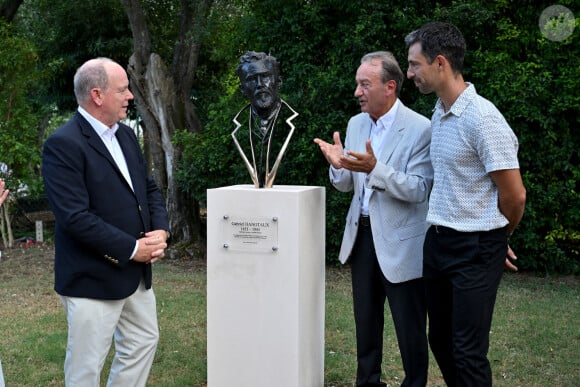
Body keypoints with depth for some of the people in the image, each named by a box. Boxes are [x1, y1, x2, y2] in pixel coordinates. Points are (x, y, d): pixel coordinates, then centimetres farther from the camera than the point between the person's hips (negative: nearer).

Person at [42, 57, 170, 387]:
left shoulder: (126, 135, 9)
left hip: (137, 272, 8)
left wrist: (161, 231, -6)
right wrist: (131, 249, -19)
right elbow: (75, 217, -24)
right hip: (93, 279, -8)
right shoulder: (63, 145, -17)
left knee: (144, 342, 19)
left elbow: (150, 188, 14)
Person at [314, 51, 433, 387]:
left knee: (410, 329, 5)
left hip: (400, 243, -6)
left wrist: (374, 168, -32)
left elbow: (419, 190, -21)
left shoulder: (420, 128, -15)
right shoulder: (356, 124, 5)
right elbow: (347, 185, 8)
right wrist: (338, 166, -14)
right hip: (362, 235, 7)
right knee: (366, 322, 18)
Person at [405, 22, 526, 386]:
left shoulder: (482, 118, -18)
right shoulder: (439, 113, 8)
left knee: (468, 351, -3)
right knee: (441, 341, 15)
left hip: (475, 249, -8)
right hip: (438, 241, 8)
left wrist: (495, 239, 2)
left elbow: (514, 195, -15)